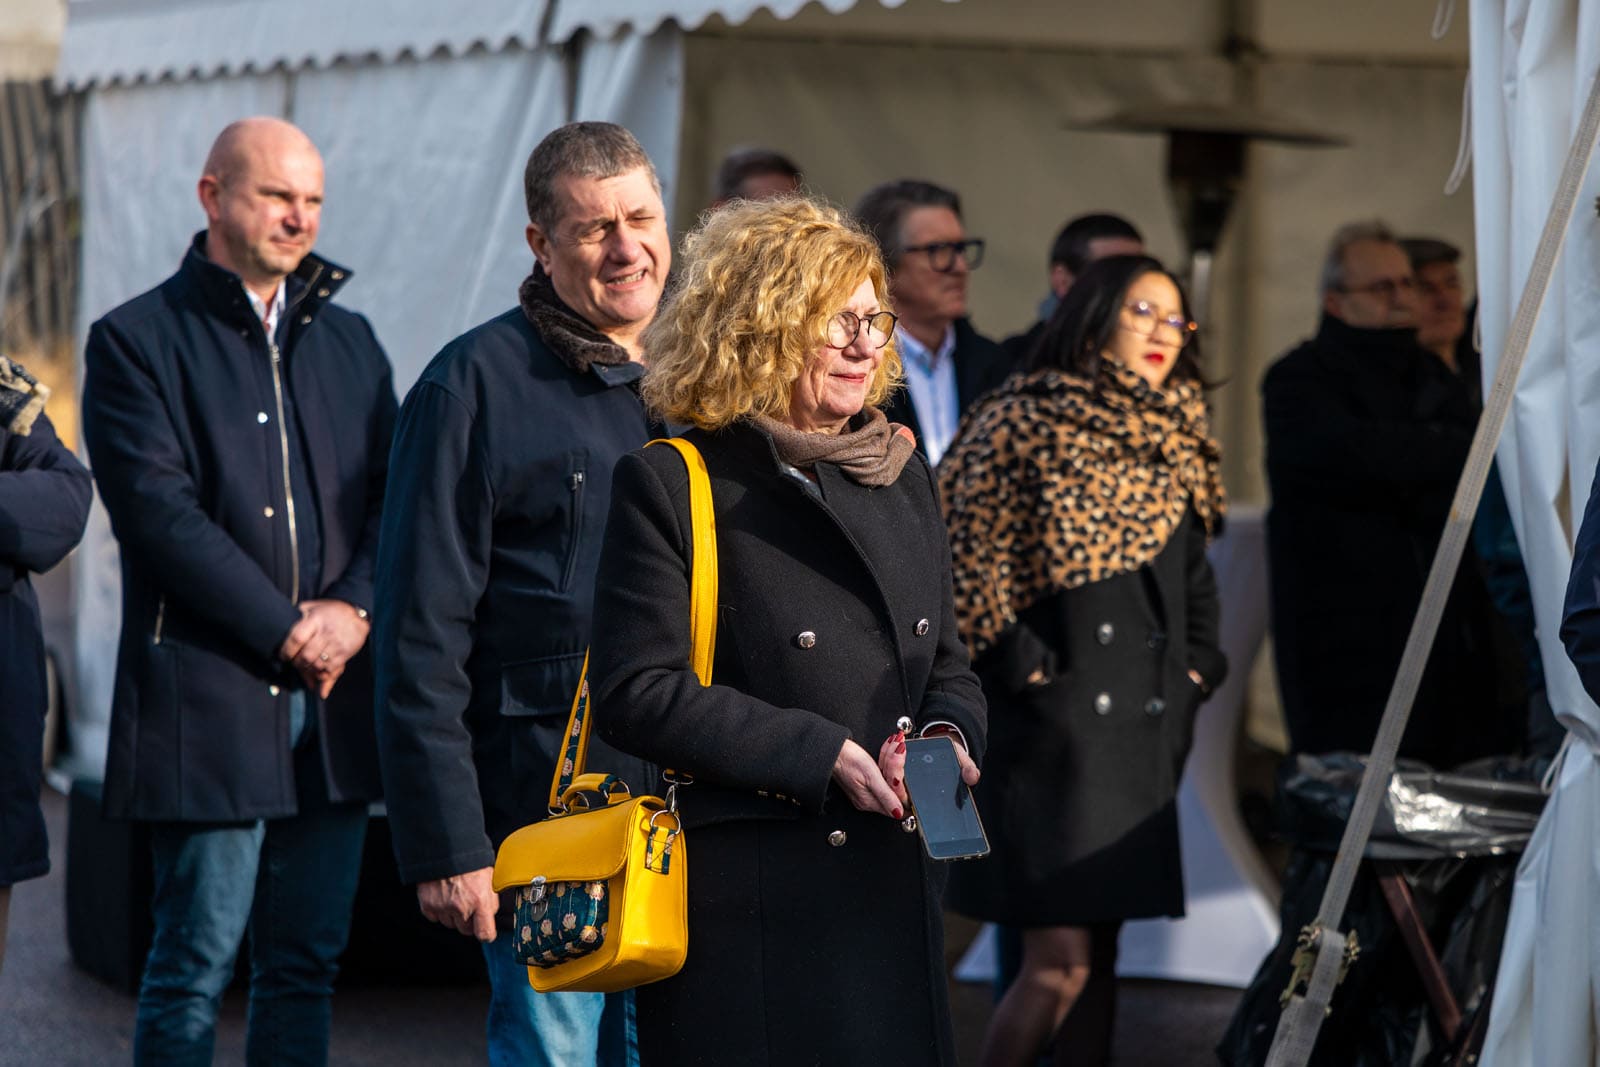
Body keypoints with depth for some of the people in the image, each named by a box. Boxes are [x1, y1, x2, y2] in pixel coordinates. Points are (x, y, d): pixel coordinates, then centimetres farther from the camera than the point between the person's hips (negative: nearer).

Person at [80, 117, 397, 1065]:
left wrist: (354, 610, -7)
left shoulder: (348, 340, 17)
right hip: (208, 694, -5)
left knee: (308, 962, 7)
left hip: (334, 697, 5)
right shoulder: (137, 340, -1)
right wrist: (284, 629, -13)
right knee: (196, 966, -3)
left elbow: (394, 492, 11)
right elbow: (158, 512, -11)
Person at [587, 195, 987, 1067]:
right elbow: (635, 693, -14)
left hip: (891, 894, 6)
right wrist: (823, 755, -17)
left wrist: (948, 734, -5)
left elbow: (948, 667, 20)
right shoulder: (669, 487, -6)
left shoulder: (900, 479, 15)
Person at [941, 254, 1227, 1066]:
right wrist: (1014, 666, -11)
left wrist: (1197, 668, 13)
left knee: (1100, 949, 8)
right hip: (1054, 721, -7)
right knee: (1060, 960, -13)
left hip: (1148, 726, 7)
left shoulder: (1175, 444, 15)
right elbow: (964, 557, -9)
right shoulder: (1023, 421, -5)